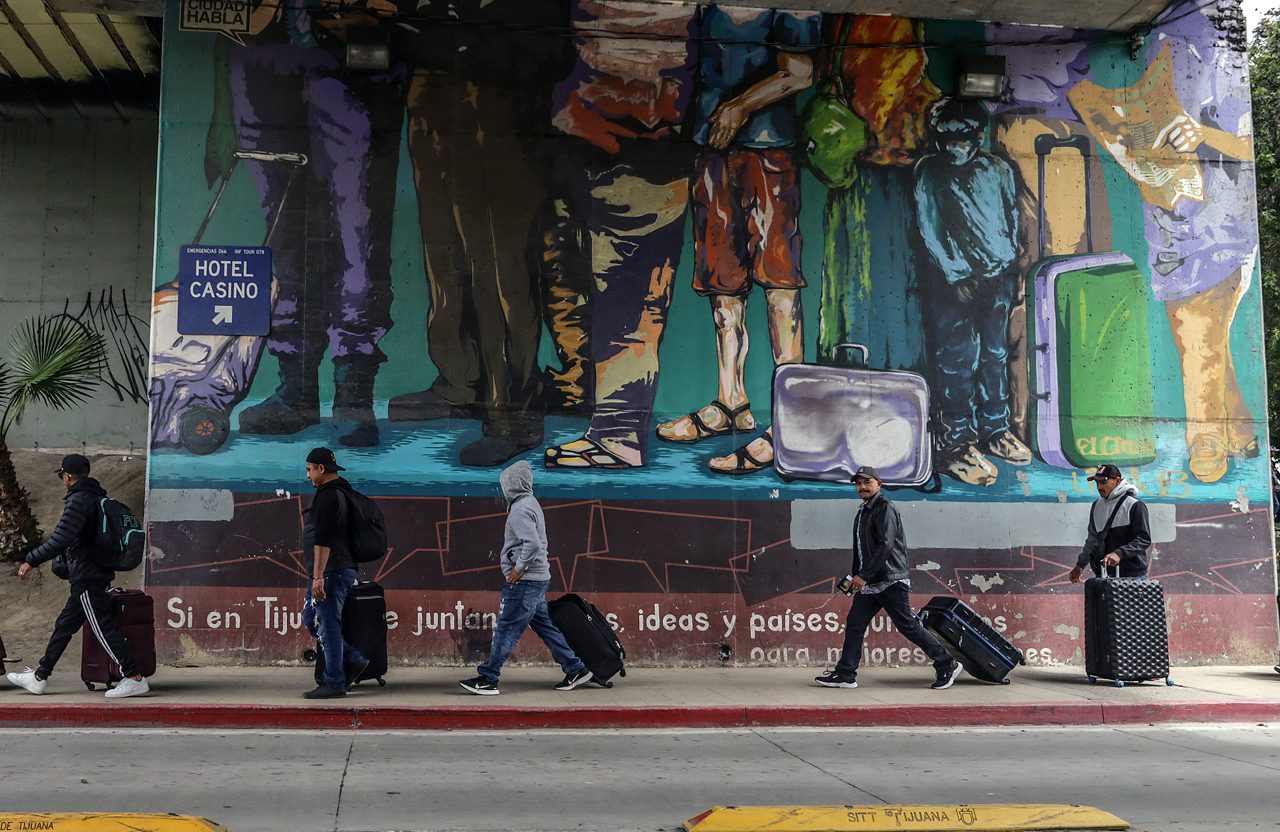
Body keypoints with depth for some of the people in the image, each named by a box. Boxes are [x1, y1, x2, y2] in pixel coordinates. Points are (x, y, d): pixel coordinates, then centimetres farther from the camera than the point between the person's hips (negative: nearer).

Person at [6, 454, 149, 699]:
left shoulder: (78, 500, -15)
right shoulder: (97, 497, 13)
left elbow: (60, 540, -22)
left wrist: (31, 560, -13)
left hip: (86, 577, -10)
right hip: (98, 573, 10)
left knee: (104, 627, -7)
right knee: (64, 625, 17)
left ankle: (134, 678, -8)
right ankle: (39, 677, 27)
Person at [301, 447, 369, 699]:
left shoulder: (327, 496, -15)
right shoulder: (339, 493, 19)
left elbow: (323, 540, -22)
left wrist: (318, 576, -25)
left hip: (331, 571, -10)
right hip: (341, 570, 10)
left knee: (327, 625, -5)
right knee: (311, 617, 16)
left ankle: (334, 683, 0)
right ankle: (353, 660, 14)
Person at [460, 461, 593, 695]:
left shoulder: (520, 509, -16)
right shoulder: (530, 503, 15)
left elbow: (532, 544, -27)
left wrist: (519, 568, -17)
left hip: (524, 581, -10)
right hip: (538, 579, 10)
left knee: (505, 629, -4)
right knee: (544, 626, 13)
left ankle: (487, 679, 1)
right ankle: (576, 669, 15)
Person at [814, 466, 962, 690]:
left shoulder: (885, 509, -10)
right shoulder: (862, 512, 19)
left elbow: (885, 546, -20)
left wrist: (864, 576, -21)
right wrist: (855, 576, 19)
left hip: (891, 582, -9)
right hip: (868, 584, 9)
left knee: (908, 626, -4)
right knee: (854, 624, 3)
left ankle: (946, 665, 7)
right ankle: (845, 675, 6)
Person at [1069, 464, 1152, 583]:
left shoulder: (1135, 506, -8)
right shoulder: (1097, 505, 13)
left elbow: (1144, 540, -13)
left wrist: (1119, 553, -24)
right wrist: (1081, 564, 13)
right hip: (1102, 575, 6)